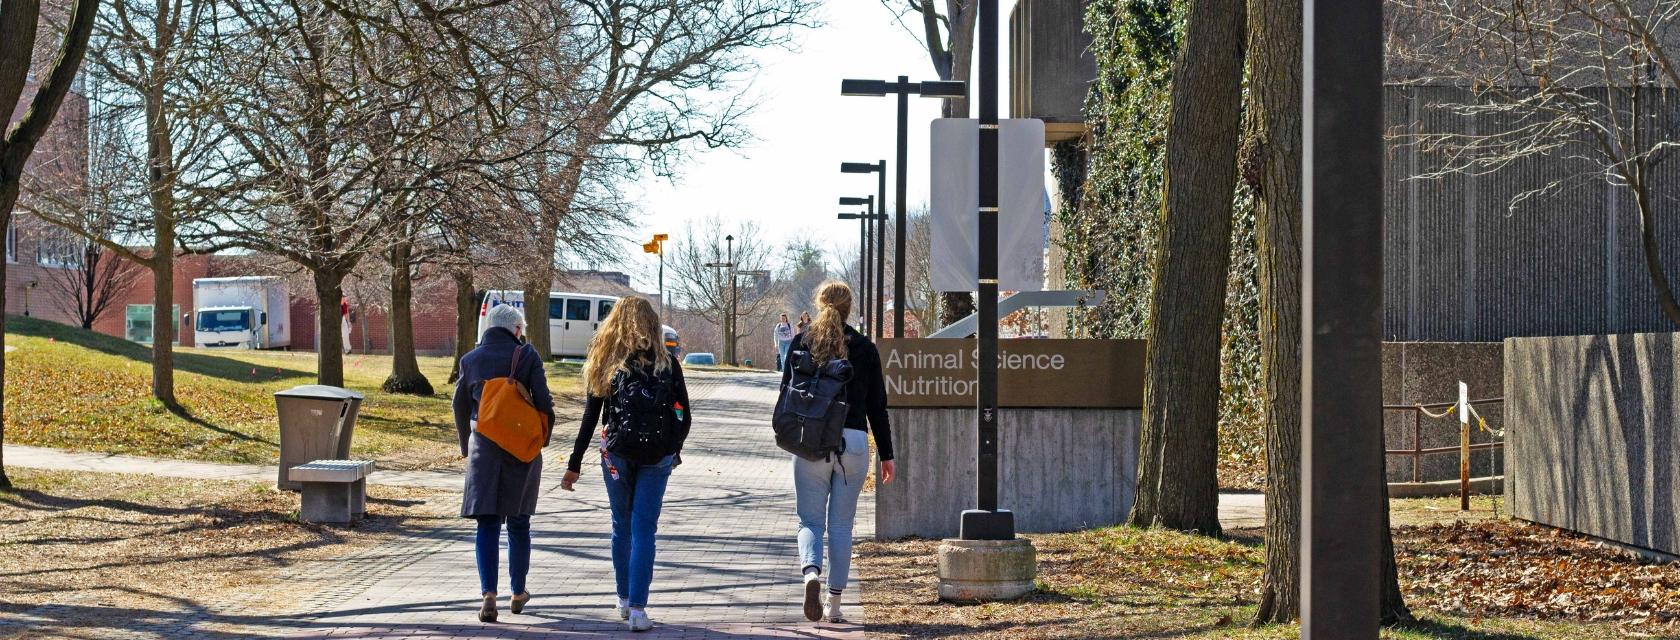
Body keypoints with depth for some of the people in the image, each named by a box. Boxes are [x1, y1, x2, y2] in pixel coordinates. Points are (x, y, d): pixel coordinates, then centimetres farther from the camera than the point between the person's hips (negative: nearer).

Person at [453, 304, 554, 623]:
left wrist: (466, 446, 22)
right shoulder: (526, 355, -6)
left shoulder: (470, 360, 3)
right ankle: (518, 593, 23)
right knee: (518, 523, 13)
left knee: (487, 525, 0)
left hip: (483, 448, 1)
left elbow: (461, 407, 9)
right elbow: (543, 402, -9)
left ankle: (489, 593, -15)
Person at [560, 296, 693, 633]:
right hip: (656, 456, -1)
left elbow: (590, 418, 1)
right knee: (644, 529, -2)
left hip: (617, 454, 1)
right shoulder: (666, 363, 0)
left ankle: (625, 601, 25)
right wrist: (675, 450, 20)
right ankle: (637, 609, -10)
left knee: (622, 526, 16)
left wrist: (574, 465, 6)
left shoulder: (606, 363, 2)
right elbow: (684, 415, 2)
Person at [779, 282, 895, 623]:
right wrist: (886, 454, 11)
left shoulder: (802, 343, 2)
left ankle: (811, 572, -25)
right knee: (841, 525, 8)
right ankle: (835, 604, 8)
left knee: (811, 520, 5)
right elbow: (877, 406, 6)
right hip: (854, 442, 1)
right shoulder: (865, 348, 4)